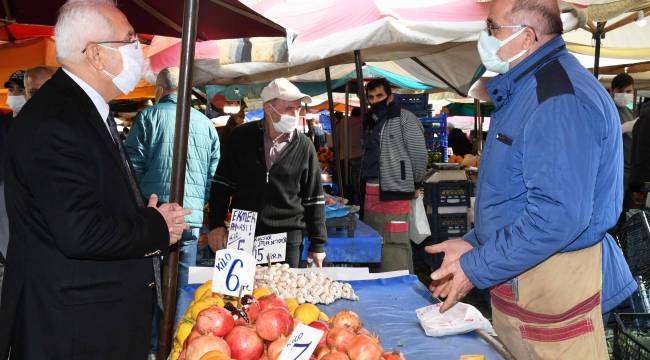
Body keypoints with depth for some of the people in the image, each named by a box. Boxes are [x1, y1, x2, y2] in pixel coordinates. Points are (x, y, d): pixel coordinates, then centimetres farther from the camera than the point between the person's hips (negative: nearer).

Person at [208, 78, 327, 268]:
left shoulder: (304, 147, -1)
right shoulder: (242, 137, -1)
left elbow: (314, 199, 4)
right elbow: (222, 183, 5)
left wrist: (318, 244, 4)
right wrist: (216, 225, -1)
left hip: (288, 237, -1)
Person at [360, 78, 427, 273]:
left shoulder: (404, 118, -6)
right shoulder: (370, 121, 18)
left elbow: (419, 154, -6)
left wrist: (415, 183, 2)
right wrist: (365, 182, 17)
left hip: (394, 191, -8)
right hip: (371, 190, 8)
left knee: (395, 244, -8)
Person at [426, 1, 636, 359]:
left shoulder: (560, 97, -22)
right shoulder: (523, 90, 11)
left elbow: (558, 215, -28)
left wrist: (477, 269, -21)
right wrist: (473, 244, 10)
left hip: (553, 284, -10)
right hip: (516, 278, 10)